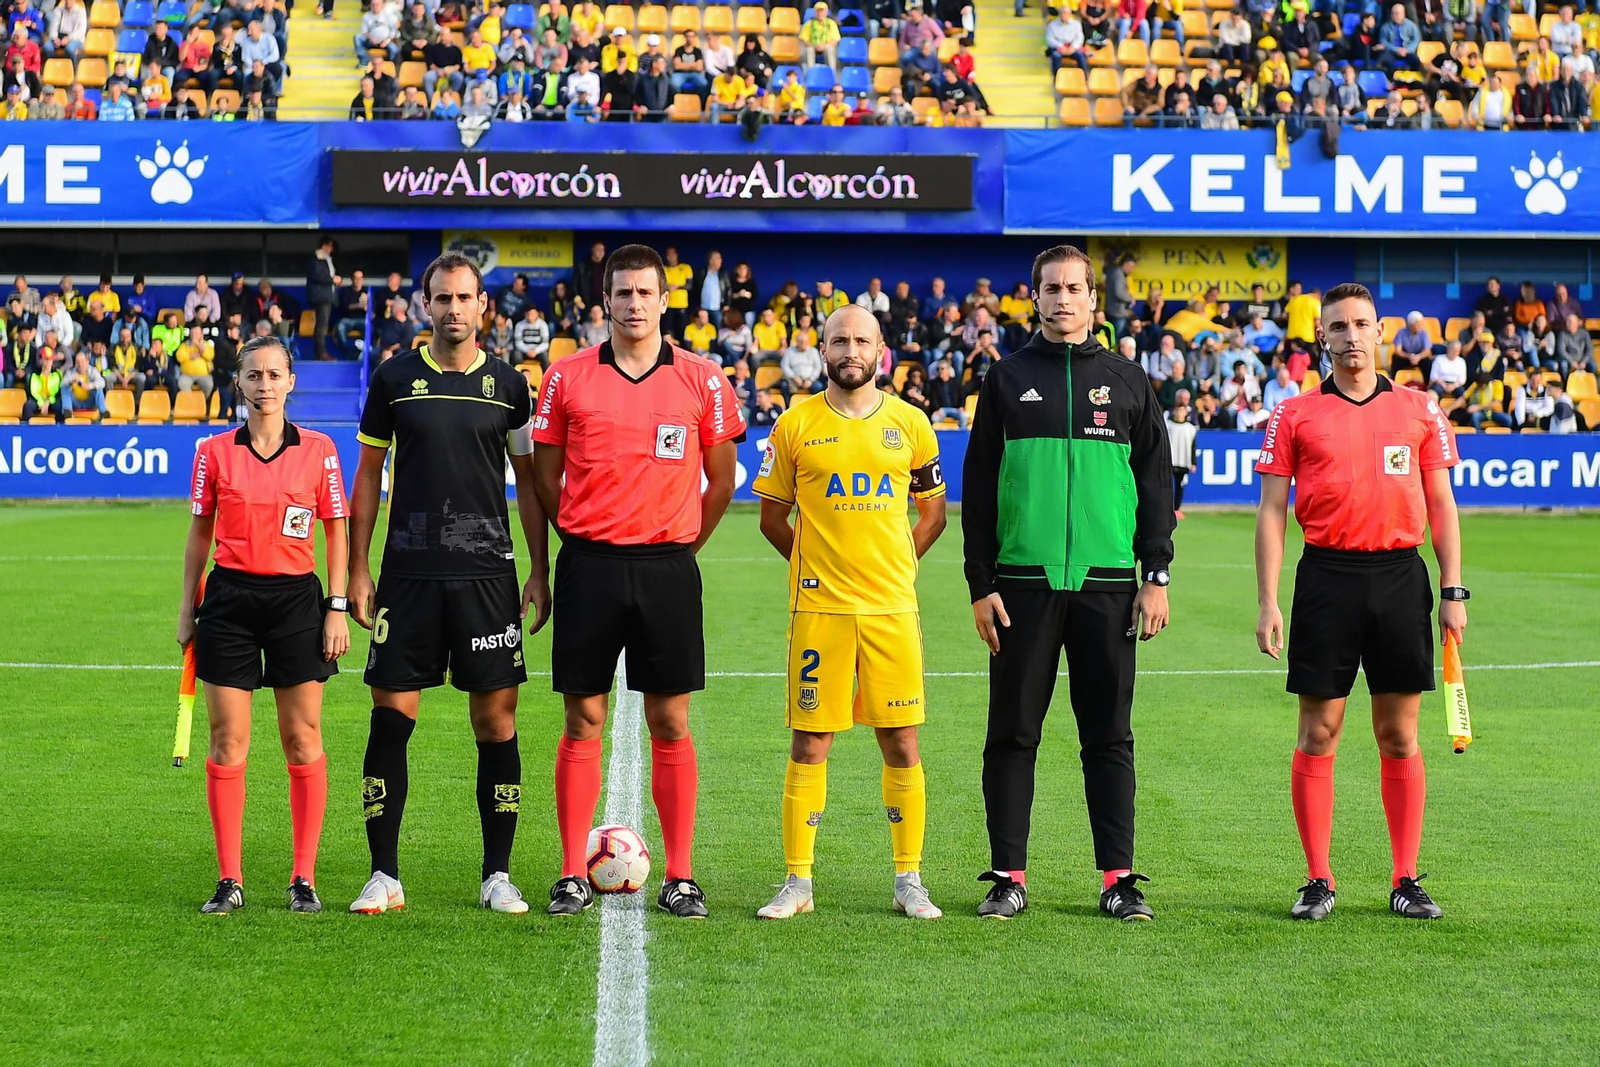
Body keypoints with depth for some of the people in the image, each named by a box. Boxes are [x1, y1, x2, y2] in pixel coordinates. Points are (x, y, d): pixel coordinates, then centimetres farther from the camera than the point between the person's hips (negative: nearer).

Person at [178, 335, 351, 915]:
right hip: (229, 598, 1)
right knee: (227, 741, -1)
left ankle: (304, 879, 6)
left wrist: (337, 607, 0)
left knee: (303, 738, -1)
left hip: (296, 597, -1)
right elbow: (199, 532, 11)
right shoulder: (215, 452, 4)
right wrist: (187, 608, 8)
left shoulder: (318, 450, 2)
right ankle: (229, 880, 5)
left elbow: (337, 531, 6)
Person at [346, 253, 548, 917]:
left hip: (487, 574, 0)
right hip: (408, 574, 0)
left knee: (496, 722, 0)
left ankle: (497, 876, 8)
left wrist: (540, 571, 5)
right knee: (391, 718, -2)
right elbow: (368, 475, 9)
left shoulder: (507, 384, 6)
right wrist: (357, 569, 3)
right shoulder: (395, 378, 5)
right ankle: (384, 875, 5)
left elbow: (528, 480, 11)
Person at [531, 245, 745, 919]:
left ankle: (680, 876, 8)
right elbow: (546, 476, 11)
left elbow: (722, 480, 11)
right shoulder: (568, 377, 3)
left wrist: (683, 544, 8)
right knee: (583, 722, 2)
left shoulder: (701, 381, 3)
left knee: (670, 725, 2)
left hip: (667, 567, 0)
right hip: (589, 565, 0)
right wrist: (586, 541, 9)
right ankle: (573, 875, 8)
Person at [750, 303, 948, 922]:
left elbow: (933, 511, 16)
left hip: (892, 608, 1)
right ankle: (797, 882, 8)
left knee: (901, 743, 2)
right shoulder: (795, 425, 3)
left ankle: (909, 880, 12)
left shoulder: (909, 424, 7)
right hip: (818, 608, -1)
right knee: (809, 743, 0)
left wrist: (895, 567, 7)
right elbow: (772, 516, 10)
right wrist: (813, 563, 3)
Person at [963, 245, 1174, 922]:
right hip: (1023, 585, 0)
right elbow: (978, 488, 6)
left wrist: (1156, 577, 3)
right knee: (1012, 733, 1)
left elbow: (1156, 483, 11)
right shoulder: (1008, 379, 8)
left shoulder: (1127, 382, 10)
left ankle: (1118, 878, 7)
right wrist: (981, 585, -1)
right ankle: (1009, 876, 8)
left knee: (1109, 736, 2)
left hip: (1108, 585, 0)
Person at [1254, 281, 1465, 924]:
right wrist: (1267, 601, -5)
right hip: (1326, 577, -1)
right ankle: (1318, 882, 8)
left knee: (1399, 735, 3)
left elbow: (1441, 505, 11)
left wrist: (1452, 591, 3)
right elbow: (1272, 511, 3)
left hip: (1400, 575, 1)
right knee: (1317, 734, 0)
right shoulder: (1295, 416, 5)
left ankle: (1406, 881, 9)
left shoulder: (1419, 411, 9)